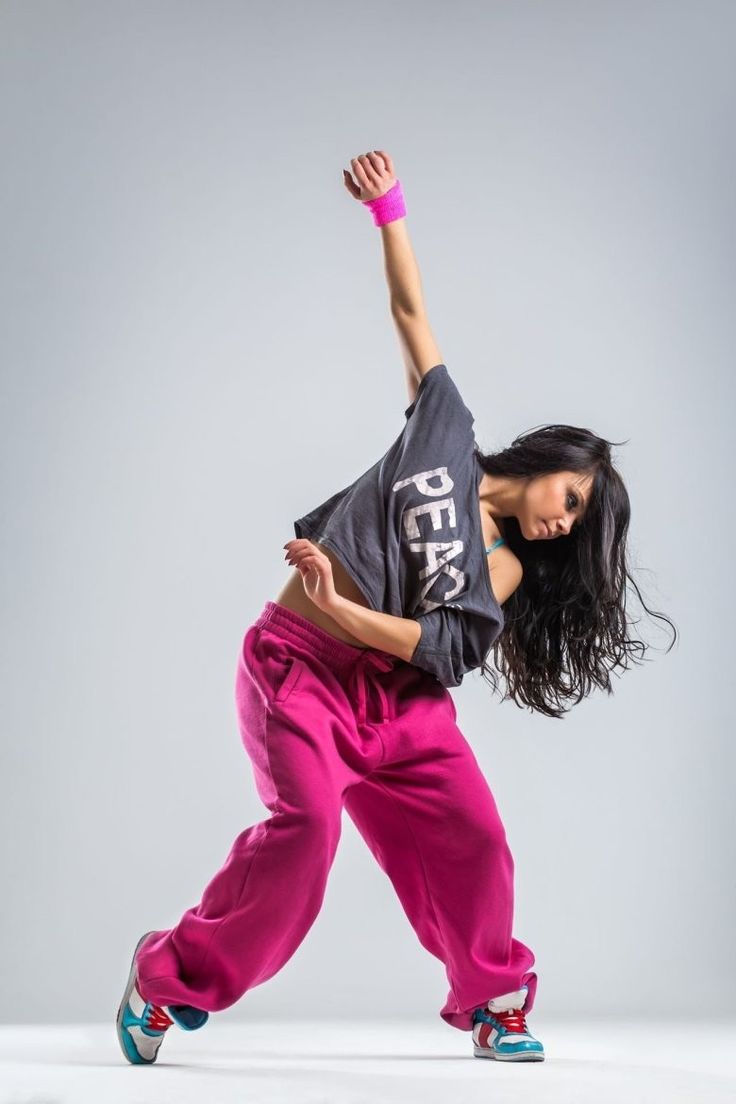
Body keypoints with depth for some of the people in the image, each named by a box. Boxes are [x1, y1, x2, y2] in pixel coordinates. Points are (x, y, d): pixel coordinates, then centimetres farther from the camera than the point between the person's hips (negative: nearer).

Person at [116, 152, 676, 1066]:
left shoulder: (505, 567, 7)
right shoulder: (446, 429, 7)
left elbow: (432, 646, -9)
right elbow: (411, 312, 10)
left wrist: (337, 606, -23)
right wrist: (389, 212, 5)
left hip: (394, 694, 3)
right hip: (298, 666, -3)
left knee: (471, 837, -5)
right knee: (306, 827, -21)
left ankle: (493, 1000, 21)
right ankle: (169, 978, -4)